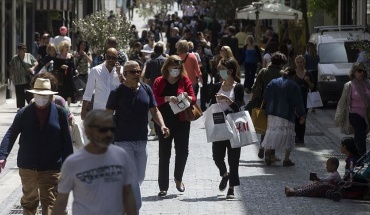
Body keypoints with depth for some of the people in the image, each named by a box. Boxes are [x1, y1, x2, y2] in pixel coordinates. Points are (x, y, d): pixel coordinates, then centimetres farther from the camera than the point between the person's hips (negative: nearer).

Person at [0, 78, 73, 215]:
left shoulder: (59, 113, -3)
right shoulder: (24, 113, -1)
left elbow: (67, 140, -1)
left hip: (51, 167, -2)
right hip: (28, 166, 2)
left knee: (50, 202, -5)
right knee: (29, 200, 15)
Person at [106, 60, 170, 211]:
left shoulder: (146, 90, 5)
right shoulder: (117, 92, -8)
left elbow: (154, 111, 10)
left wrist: (162, 125, -8)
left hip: (141, 141, 6)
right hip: (123, 141, -6)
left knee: (139, 178, 14)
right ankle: (135, 209, -8)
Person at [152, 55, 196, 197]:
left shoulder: (184, 80, 4)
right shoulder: (159, 82, 2)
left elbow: (194, 99, 0)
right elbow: (153, 100, -8)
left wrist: (187, 98, -23)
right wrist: (167, 98, -24)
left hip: (181, 122, 1)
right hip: (164, 122, -1)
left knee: (182, 151, 0)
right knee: (164, 154, 1)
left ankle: (178, 179, 26)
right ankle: (163, 187, 5)